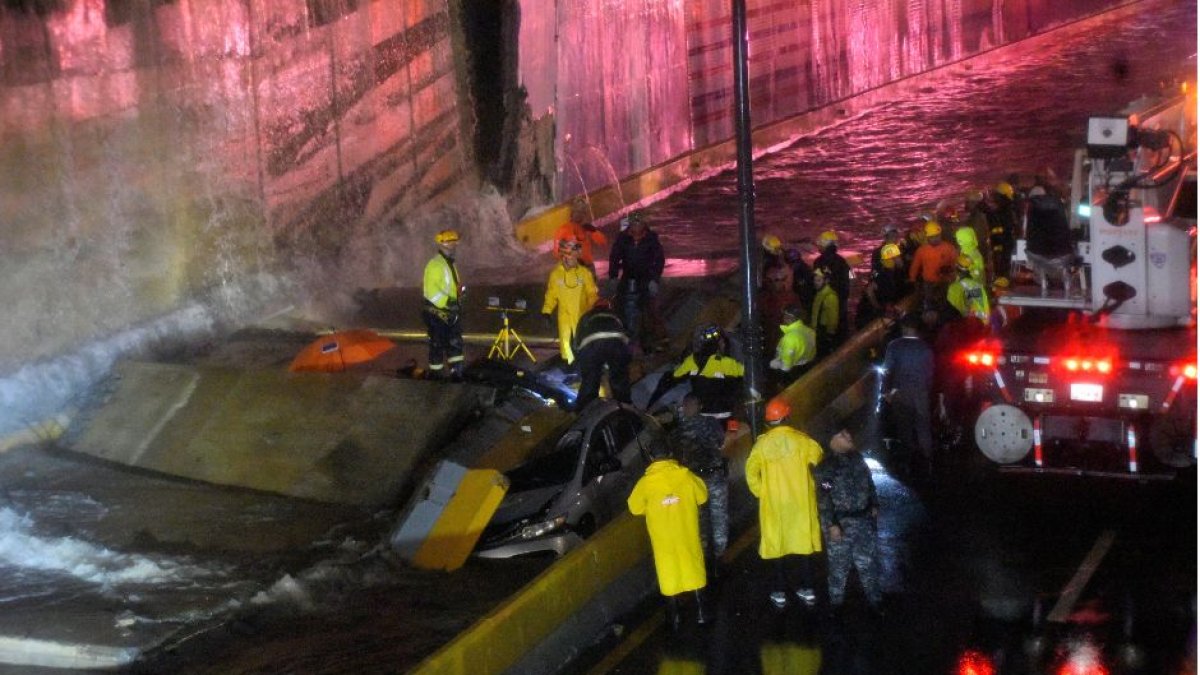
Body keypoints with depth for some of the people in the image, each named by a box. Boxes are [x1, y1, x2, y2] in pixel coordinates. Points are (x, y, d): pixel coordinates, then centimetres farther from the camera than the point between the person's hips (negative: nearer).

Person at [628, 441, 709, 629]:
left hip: (664, 540, -1)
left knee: (670, 576, 14)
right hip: (688, 536, 1)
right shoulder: (685, 475, -12)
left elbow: (635, 508, -1)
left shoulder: (646, 483, -15)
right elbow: (702, 497, 3)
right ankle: (700, 612, 26)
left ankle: (675, 618, 22)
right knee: (694, 570, 18)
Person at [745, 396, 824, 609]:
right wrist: (812, 486, 6)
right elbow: (819, 462, -9)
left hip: (774, 503, 0)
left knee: (777, 544, 8)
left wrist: (761, 493, 4)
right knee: (803, 542, 12)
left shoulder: (762, 443, -7)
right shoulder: (801, 440, -8)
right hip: (800, 502, 0)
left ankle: (780, 592, 11)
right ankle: (807, 589, 15)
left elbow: (751, 472, -9)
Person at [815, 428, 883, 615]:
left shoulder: (857, 458, 5)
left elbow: (868, 483, 18)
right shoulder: (825, 467, -16)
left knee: (868, 561, 16)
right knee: (839, 564, 7)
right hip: (841, 523, -6)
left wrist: (874, 505, 15)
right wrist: (831, 524, -20)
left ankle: (874, 597, 31)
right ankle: (836, 599, 24)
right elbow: (823, 499, -18)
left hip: (863, 519, 6)